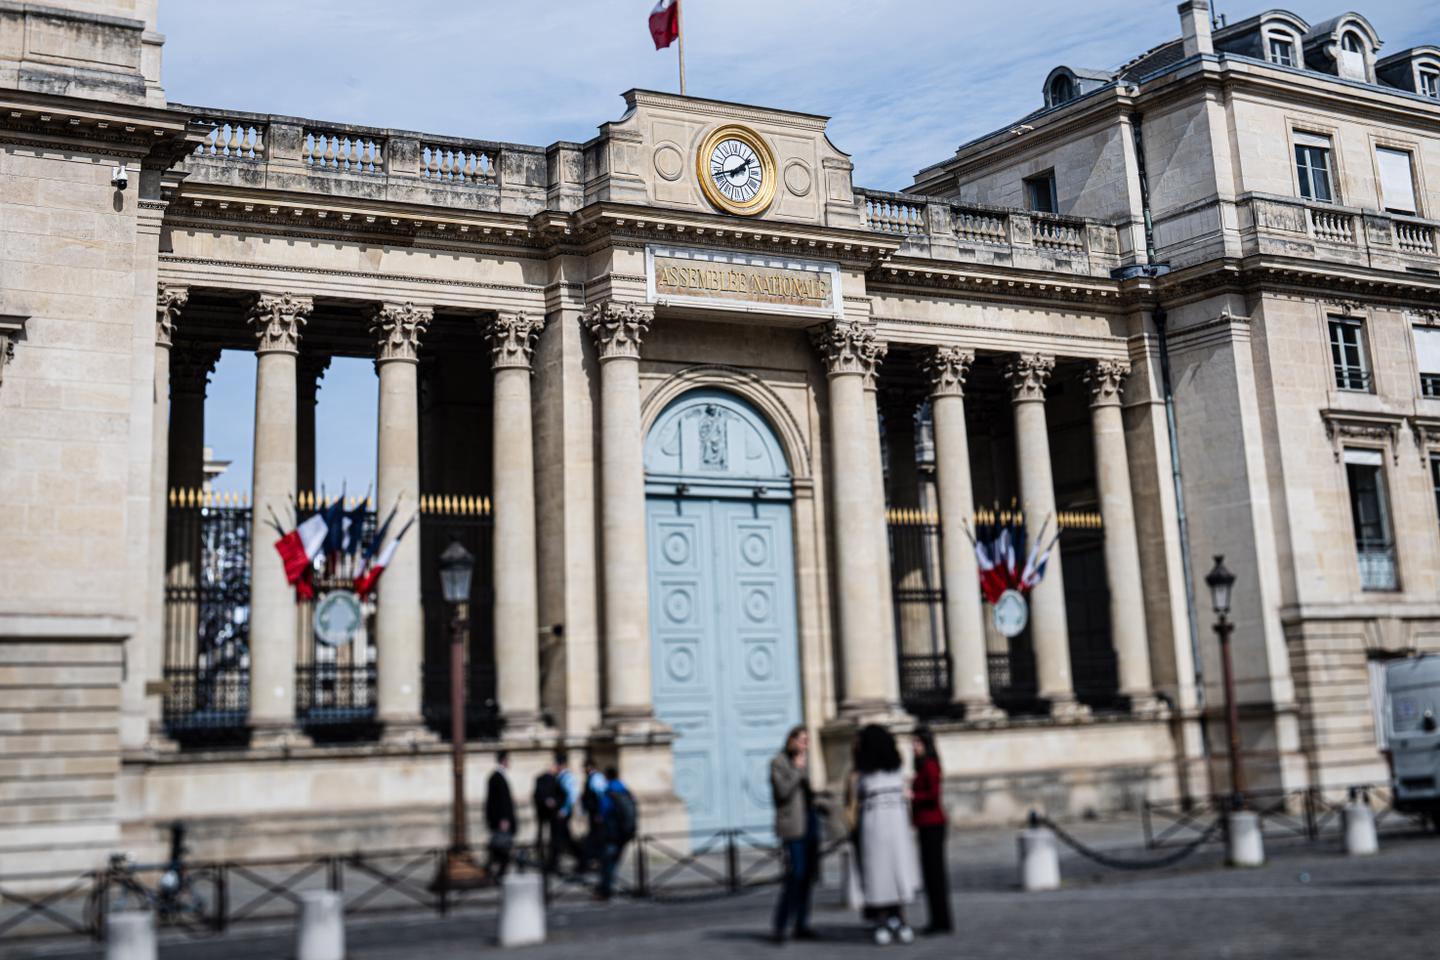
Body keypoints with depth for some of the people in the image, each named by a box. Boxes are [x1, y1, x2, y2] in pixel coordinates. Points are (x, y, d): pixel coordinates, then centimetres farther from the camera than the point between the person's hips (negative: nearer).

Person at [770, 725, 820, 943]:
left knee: (808, 875, 6)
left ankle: (802, 925, 11)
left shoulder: (806, 761, 17)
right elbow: (782, 791, -16)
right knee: (795, 873, -14)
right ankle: (779, 926, -9)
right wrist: (797, 769, -14)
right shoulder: (778, 762, -5)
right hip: (793, 826, -7)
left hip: (810, 821, 7)